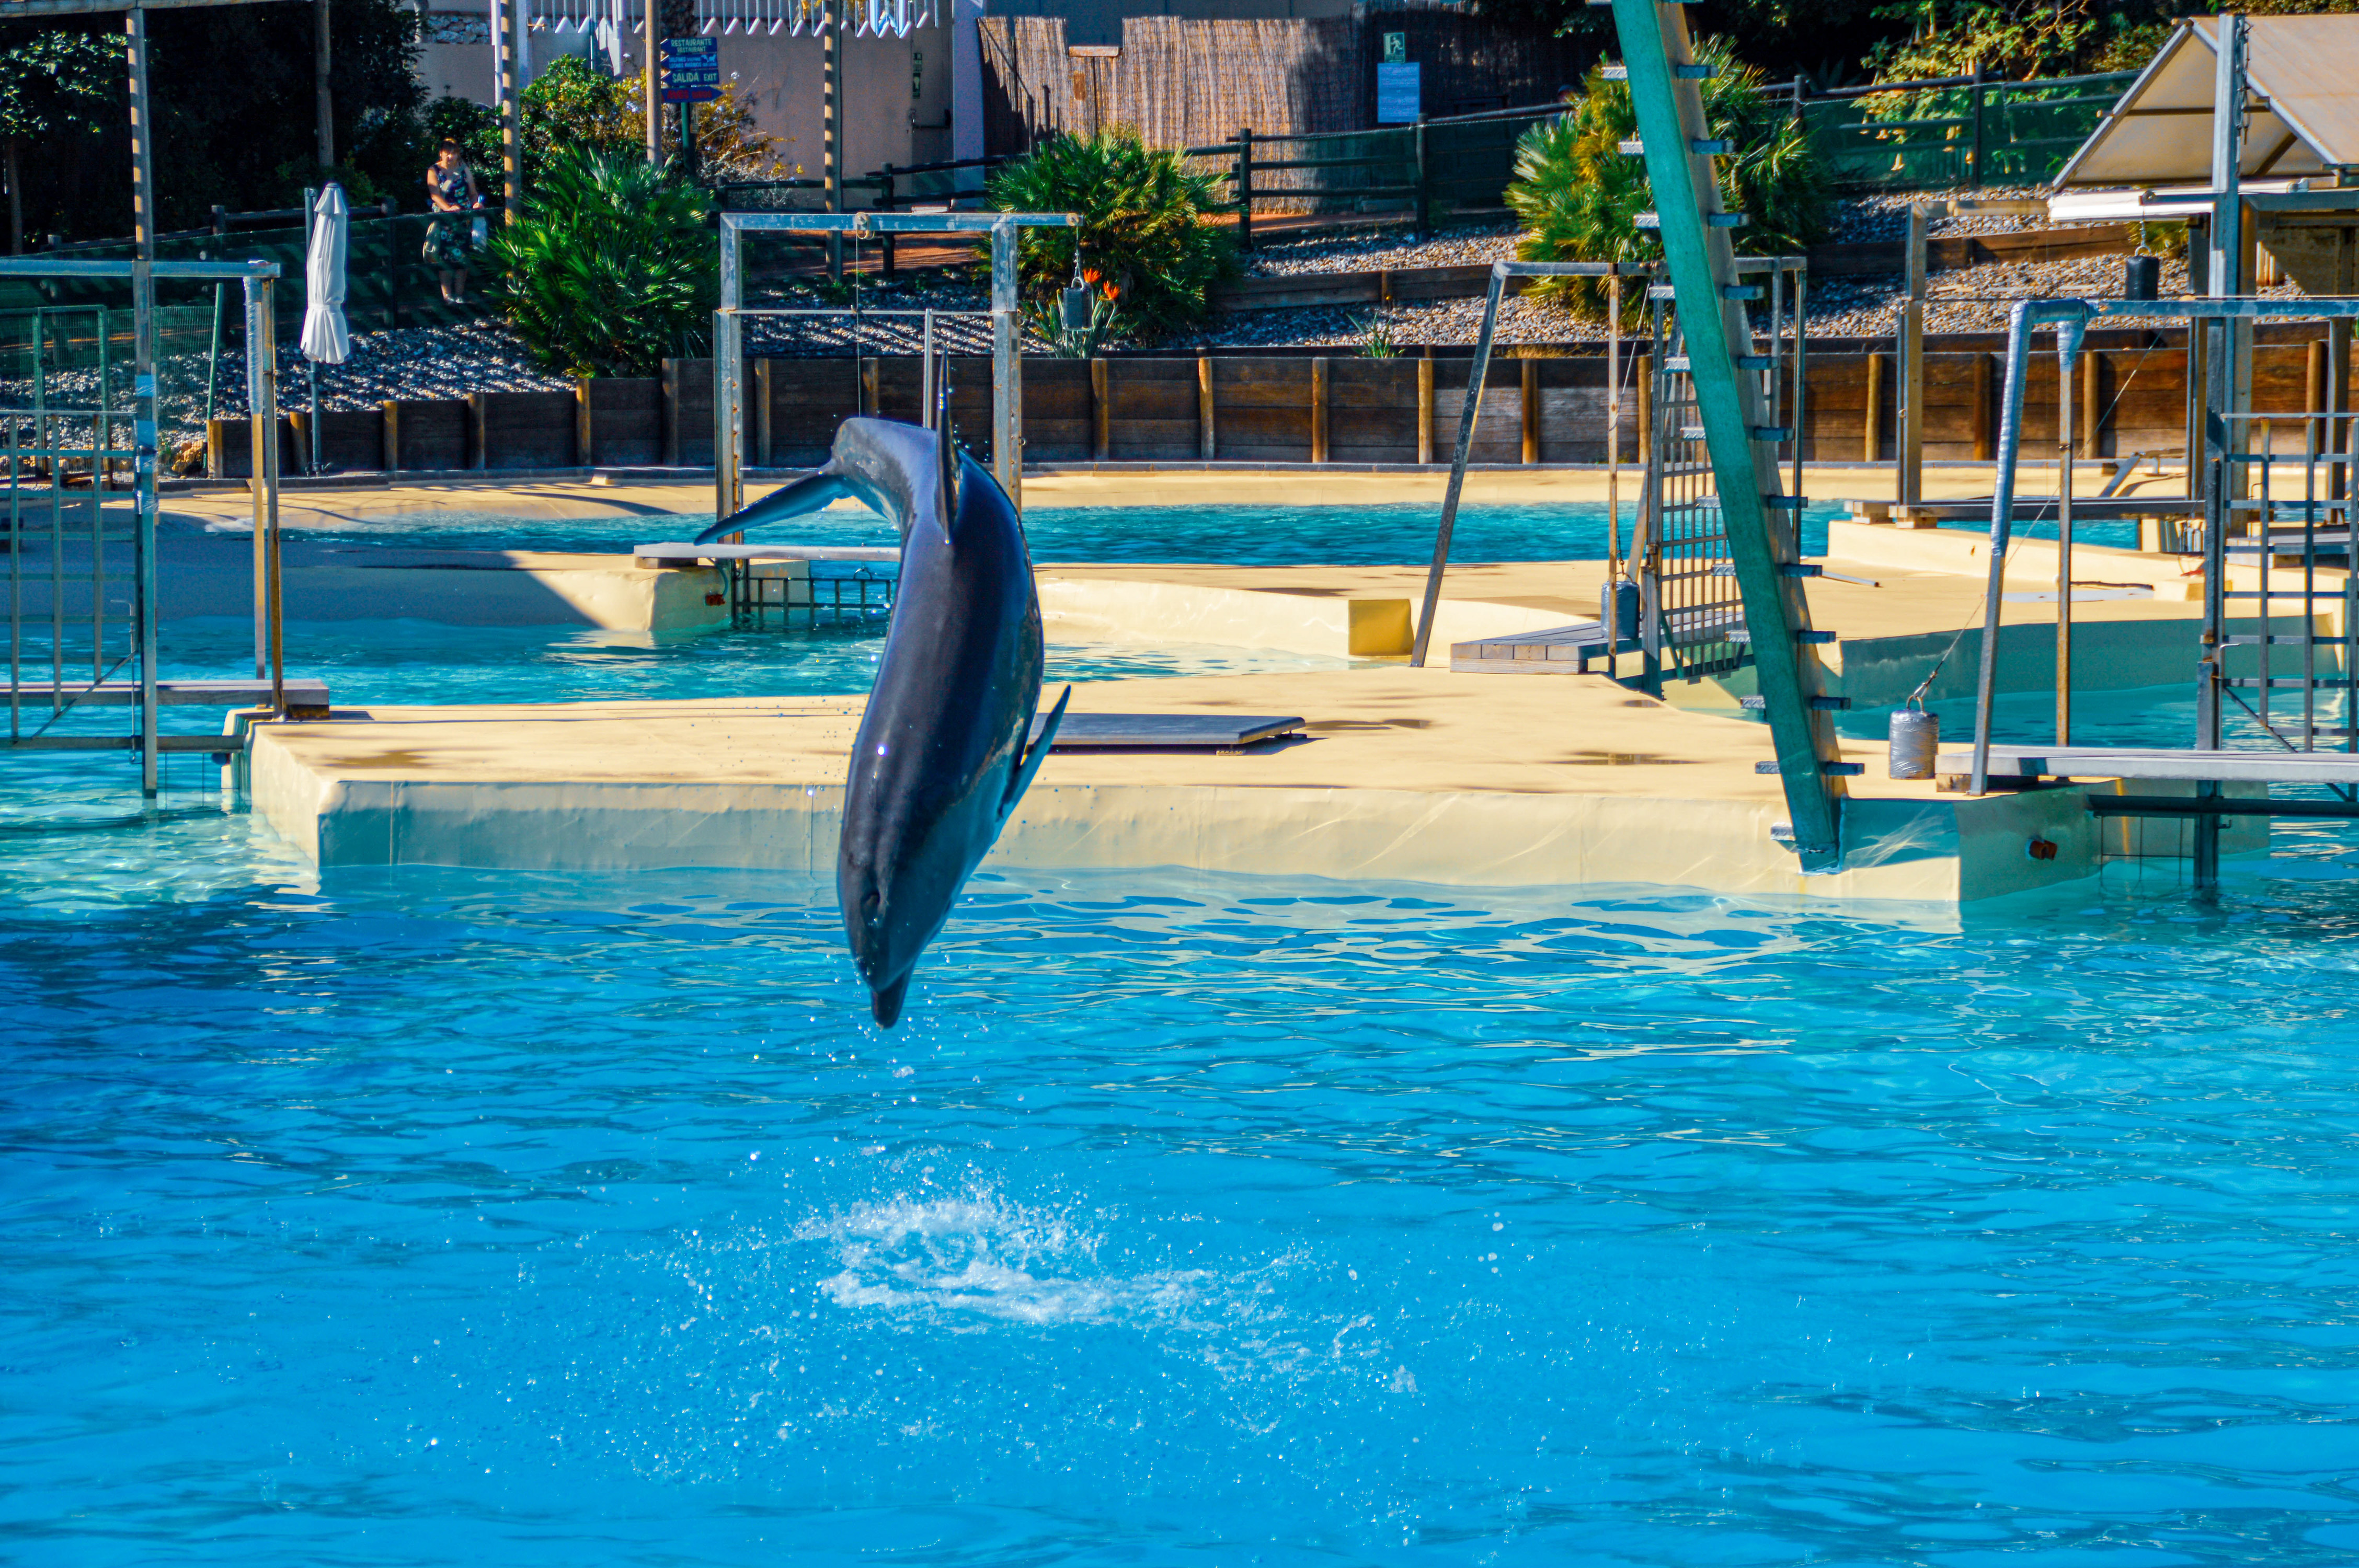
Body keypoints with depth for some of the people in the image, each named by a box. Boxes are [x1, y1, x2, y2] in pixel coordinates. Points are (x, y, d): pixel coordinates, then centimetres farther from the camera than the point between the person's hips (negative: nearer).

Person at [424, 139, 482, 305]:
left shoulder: (465, 170, 12)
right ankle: (447, 295, -10)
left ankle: (460, 294, 3)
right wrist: (449, 208, -28)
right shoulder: (434, 171, 3)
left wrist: (476, 203, -12)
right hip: (443, 217, -3)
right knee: (445, 257, -10)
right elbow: (435, 194, -11)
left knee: (462, 257, -1)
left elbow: (473, 193, 11)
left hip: (464, 216, 3)